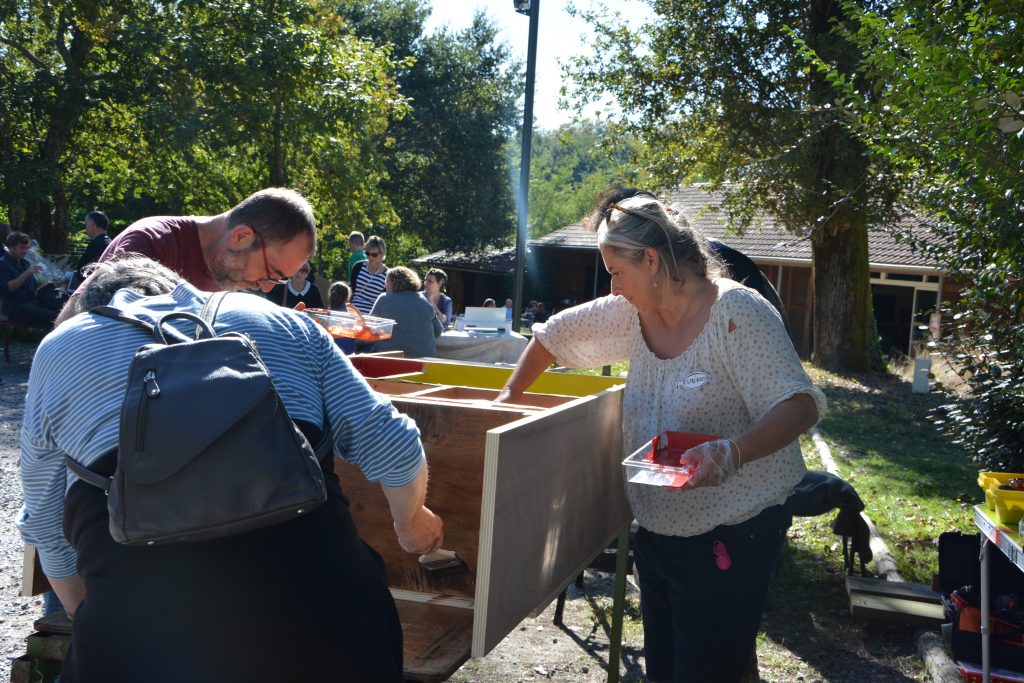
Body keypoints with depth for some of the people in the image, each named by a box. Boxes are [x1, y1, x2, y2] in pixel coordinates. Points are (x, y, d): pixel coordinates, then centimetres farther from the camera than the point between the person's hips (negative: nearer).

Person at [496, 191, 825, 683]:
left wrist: (733, 453, -41)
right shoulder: (631, 313, 1)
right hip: (657, 529, 7)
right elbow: (555, 333, 14)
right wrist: (510, 395, 13)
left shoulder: (737, 313, -19)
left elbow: (799, 403, -25)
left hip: (731, 537, -7)